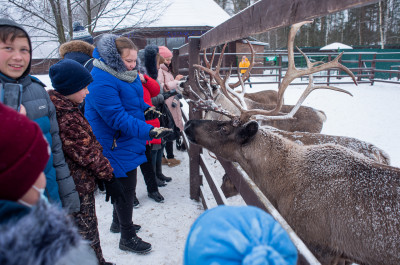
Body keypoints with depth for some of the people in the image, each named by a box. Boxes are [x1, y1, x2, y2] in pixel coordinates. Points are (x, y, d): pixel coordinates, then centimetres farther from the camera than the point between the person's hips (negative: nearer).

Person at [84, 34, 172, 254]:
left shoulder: (123, 73, 5)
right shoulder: (102, 82, -26)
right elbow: (118, 119, -31)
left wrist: (145, 109, -1)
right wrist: (149, 131, -38)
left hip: (127, 142, 10)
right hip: (117, 145, -10)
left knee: (125, 185, 24)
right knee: (126, 188, 3)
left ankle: (119, 220, 47)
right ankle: (127, 238, 23)